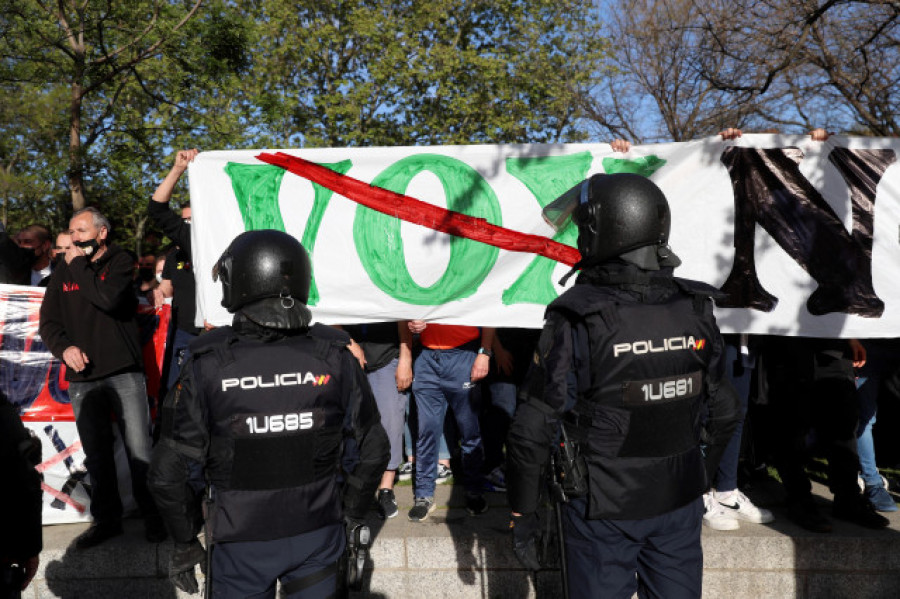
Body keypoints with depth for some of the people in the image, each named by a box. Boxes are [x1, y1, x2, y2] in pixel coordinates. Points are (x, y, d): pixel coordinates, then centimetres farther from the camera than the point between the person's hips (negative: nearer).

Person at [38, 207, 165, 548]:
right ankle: (107, 520, 25)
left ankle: (153, 516, 12)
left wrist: (79, 264, -8)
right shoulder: (63, 273, 12)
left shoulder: (120, 263, 0)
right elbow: (48, 321, 10)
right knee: (96, 456, 12)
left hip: (124, 373, -4)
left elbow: (108, 299, -18)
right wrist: (64, 347, -9)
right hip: (82, 379, 4)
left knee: (140, 452, -2)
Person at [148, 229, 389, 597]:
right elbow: (373, 451, -4)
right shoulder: (335, 358, -11)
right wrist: (351, 516, 10)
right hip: (318, 535, 1)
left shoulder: (207, 367, -16)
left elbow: (168, 474, -12)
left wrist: (185, 544, 3)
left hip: (240, 544, -1)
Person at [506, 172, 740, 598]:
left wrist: (522, 514, -6)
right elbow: (724, 413, 5)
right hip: (680, 503, 4)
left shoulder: (575, 320, -20)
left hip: (604, 508, -4)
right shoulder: (696, 309, -5)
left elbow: (533, 431, -18)